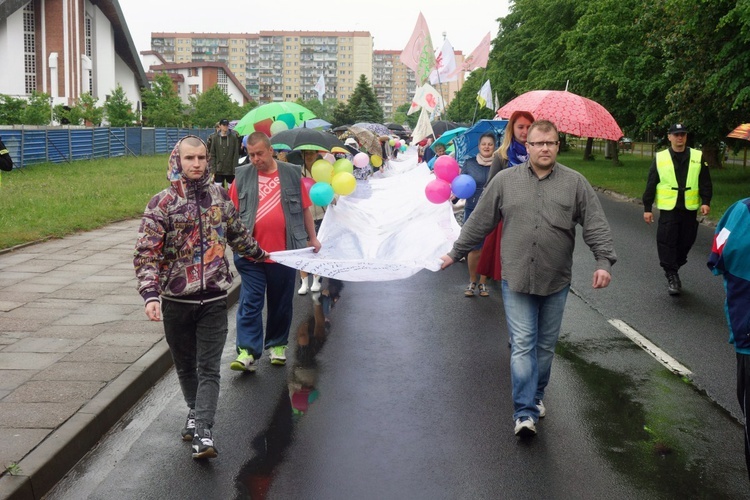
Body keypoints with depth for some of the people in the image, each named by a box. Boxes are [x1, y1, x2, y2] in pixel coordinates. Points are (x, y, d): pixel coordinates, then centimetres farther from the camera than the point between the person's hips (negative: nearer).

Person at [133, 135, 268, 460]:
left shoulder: (220, 196, 3)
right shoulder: (162, 203, -7)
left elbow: (237, 233, 21)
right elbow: (146, 254, -12)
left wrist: (260, 255, 33)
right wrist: (150, 294, -25)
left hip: (214, 298, 1)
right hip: (177, 299, -1)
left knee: (208, 368, -4)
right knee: (185, 365, 15)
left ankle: (203, 433, -5)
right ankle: (195, 411, 38)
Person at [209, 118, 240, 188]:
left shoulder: (234, 138, -1)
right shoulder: (215, 138, 3)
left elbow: (236, 155, -2)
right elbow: (212, 155, 3)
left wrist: (235, 170, -8)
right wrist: (213, 170, -4)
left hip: (230, 171, -1)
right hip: (219, 170, 1)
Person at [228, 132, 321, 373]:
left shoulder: (292, 174, 4)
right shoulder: (242, 176, 5)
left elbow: (305, 207, 10)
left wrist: (312, 237, 12)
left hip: (284, 251, 1)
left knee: (281, 302, 11)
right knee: (250, 302, -3)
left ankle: (277, 345, 27)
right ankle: (247, 351, -2)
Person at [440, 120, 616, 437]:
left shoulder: (575, 183, 3)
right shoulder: (505, 180, 3)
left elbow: (596, 226, 0)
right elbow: (479, 222, 9)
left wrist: (603, 261, -13)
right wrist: (456, 253, 13)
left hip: (556, 281, 1)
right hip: (516, 280, -1)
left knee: (546, 346, 14)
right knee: (523, 346, -5)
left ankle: (536, 397, 33)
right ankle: (525, 413, -3)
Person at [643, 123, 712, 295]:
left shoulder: (698, 157, 5)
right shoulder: (660, 158, 2)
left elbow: (705, 182, 6)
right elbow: (651, 185, 3)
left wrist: (706, 202, -7)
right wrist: (647, 208, 1)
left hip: (690, 209, 2)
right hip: (668, 209, -2)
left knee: (685, 242, 8)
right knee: (667, 242, -8)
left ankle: (673, 269, 27)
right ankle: (671, 276, 0)